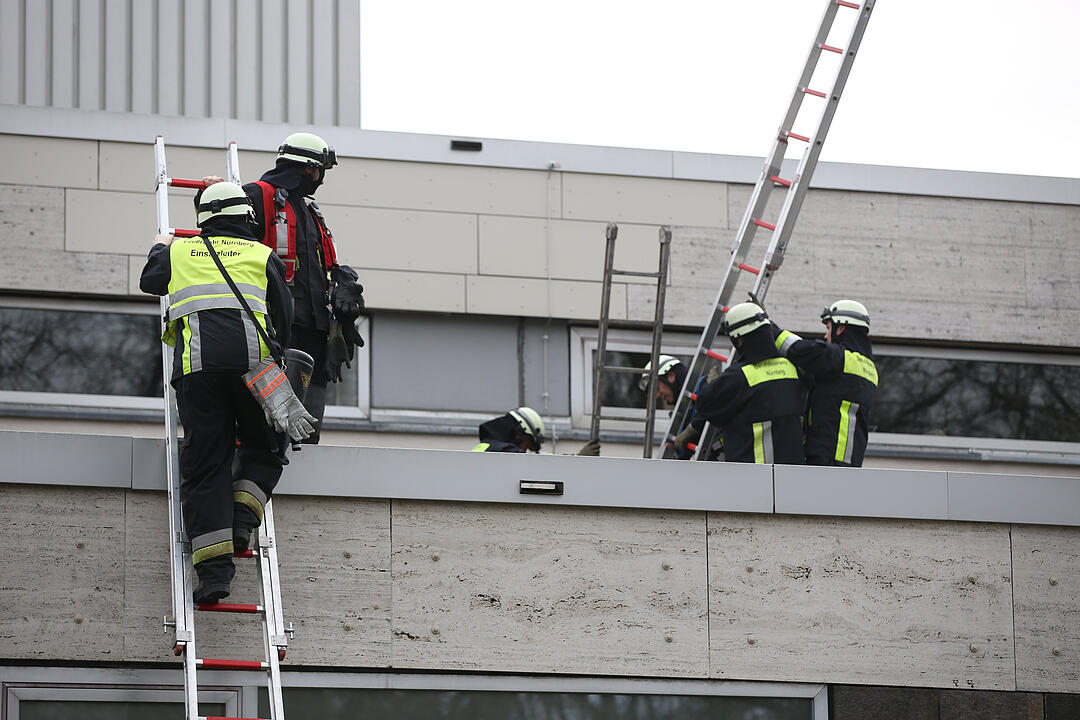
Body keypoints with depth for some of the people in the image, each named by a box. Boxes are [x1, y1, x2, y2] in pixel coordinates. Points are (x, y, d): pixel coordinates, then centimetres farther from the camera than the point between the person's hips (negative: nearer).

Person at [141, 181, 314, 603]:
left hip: (198, 363, 1)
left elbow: (150, 281, 42)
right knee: (263, 449, 19)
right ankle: (242, 517, -6)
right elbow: (284, 319, 16)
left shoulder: (180, 253, 22)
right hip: (252, 359, -1)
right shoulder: (262, 257, 17)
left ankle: (213, 566, -10)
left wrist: (159, 249, 63)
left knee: (204, 463, 1)